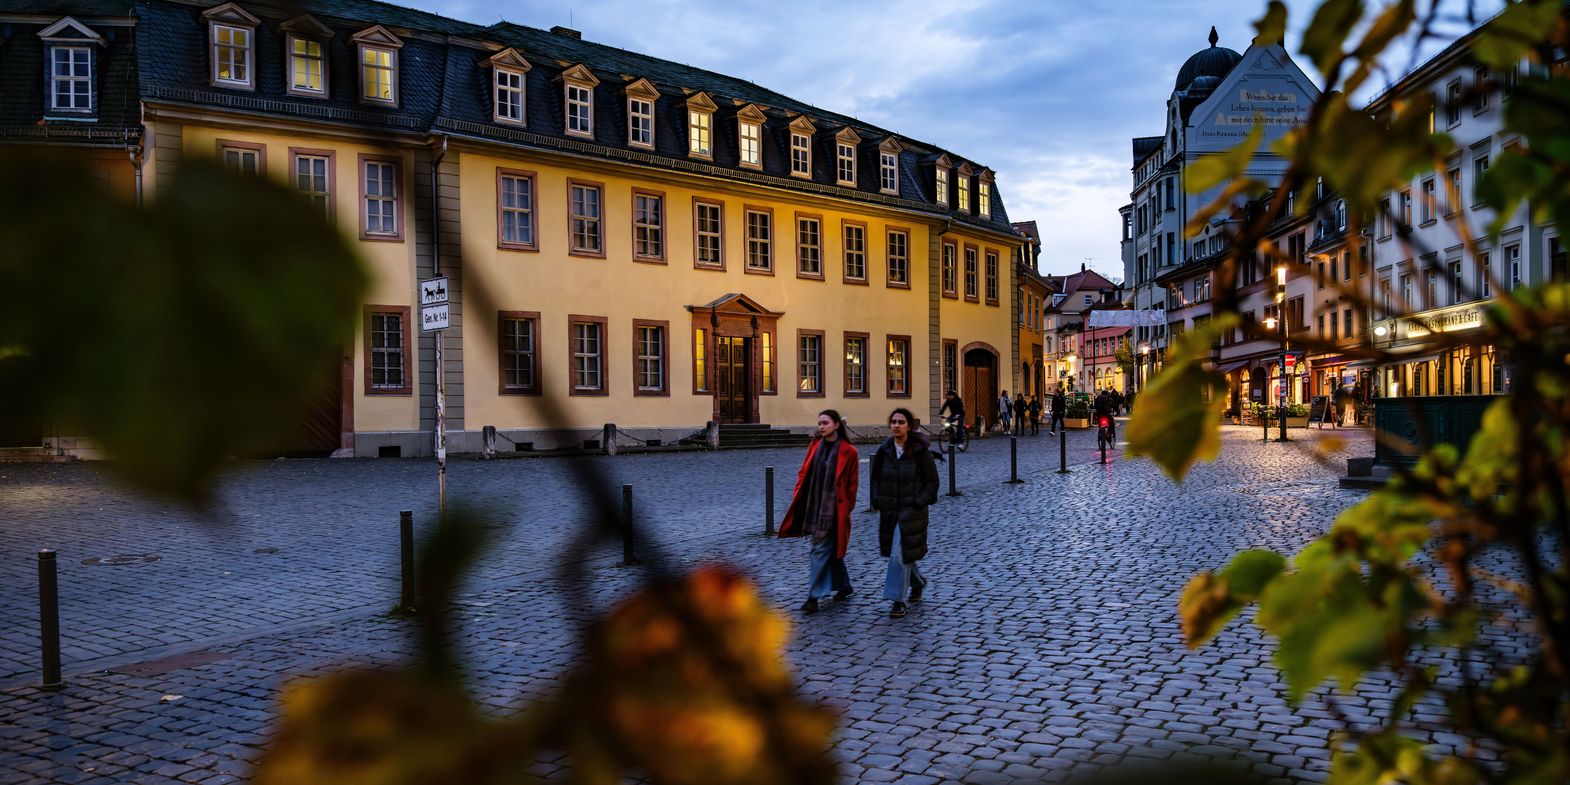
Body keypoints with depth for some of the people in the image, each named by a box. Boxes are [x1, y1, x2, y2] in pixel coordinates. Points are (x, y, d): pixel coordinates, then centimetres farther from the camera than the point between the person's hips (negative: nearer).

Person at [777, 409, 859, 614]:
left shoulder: (848, 452, -8)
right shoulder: (815, 446, 8)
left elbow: (852, 484, -4)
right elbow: (804, 473, 11)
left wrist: (846, 509, -4)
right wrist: (797, 496, 3)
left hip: (833, 509, -6)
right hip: (814, 506, 6)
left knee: (821, 550, -8)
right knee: (831, 549, 16)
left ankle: (814, 597, -6)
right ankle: (844, 586, 32)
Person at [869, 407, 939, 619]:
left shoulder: (920, 451, -9)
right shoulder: (884, 451, 3)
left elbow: (932, 482, -4)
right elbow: (875, 478, 14)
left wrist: (919, 502, -14)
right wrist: (877, 501, 2)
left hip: (911, 511, -5)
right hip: (887, 511, 5)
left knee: (900, 555, -10)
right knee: (895, 553, 15)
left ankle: (898, 600, -1)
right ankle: (918, 583, 41)